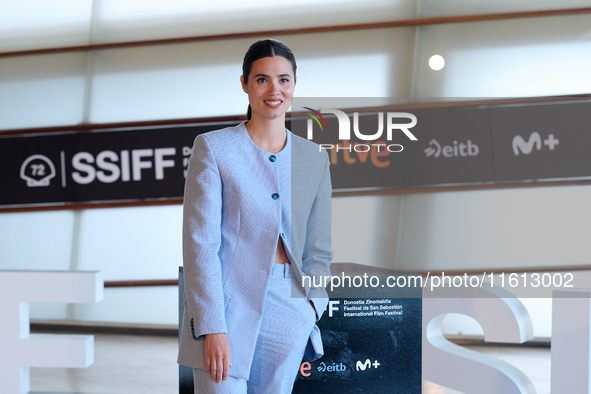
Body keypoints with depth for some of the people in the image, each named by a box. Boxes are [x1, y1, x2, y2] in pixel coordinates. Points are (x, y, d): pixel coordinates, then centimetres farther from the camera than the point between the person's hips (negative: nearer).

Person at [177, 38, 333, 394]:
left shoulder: (315, 158, 10)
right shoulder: (214, 148, -2)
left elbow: (318, 250, 14)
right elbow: (200, 244, -8)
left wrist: (312, 306, 1)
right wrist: (212, 327, -14)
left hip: (289, 313, 4)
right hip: (228, 307, -4)